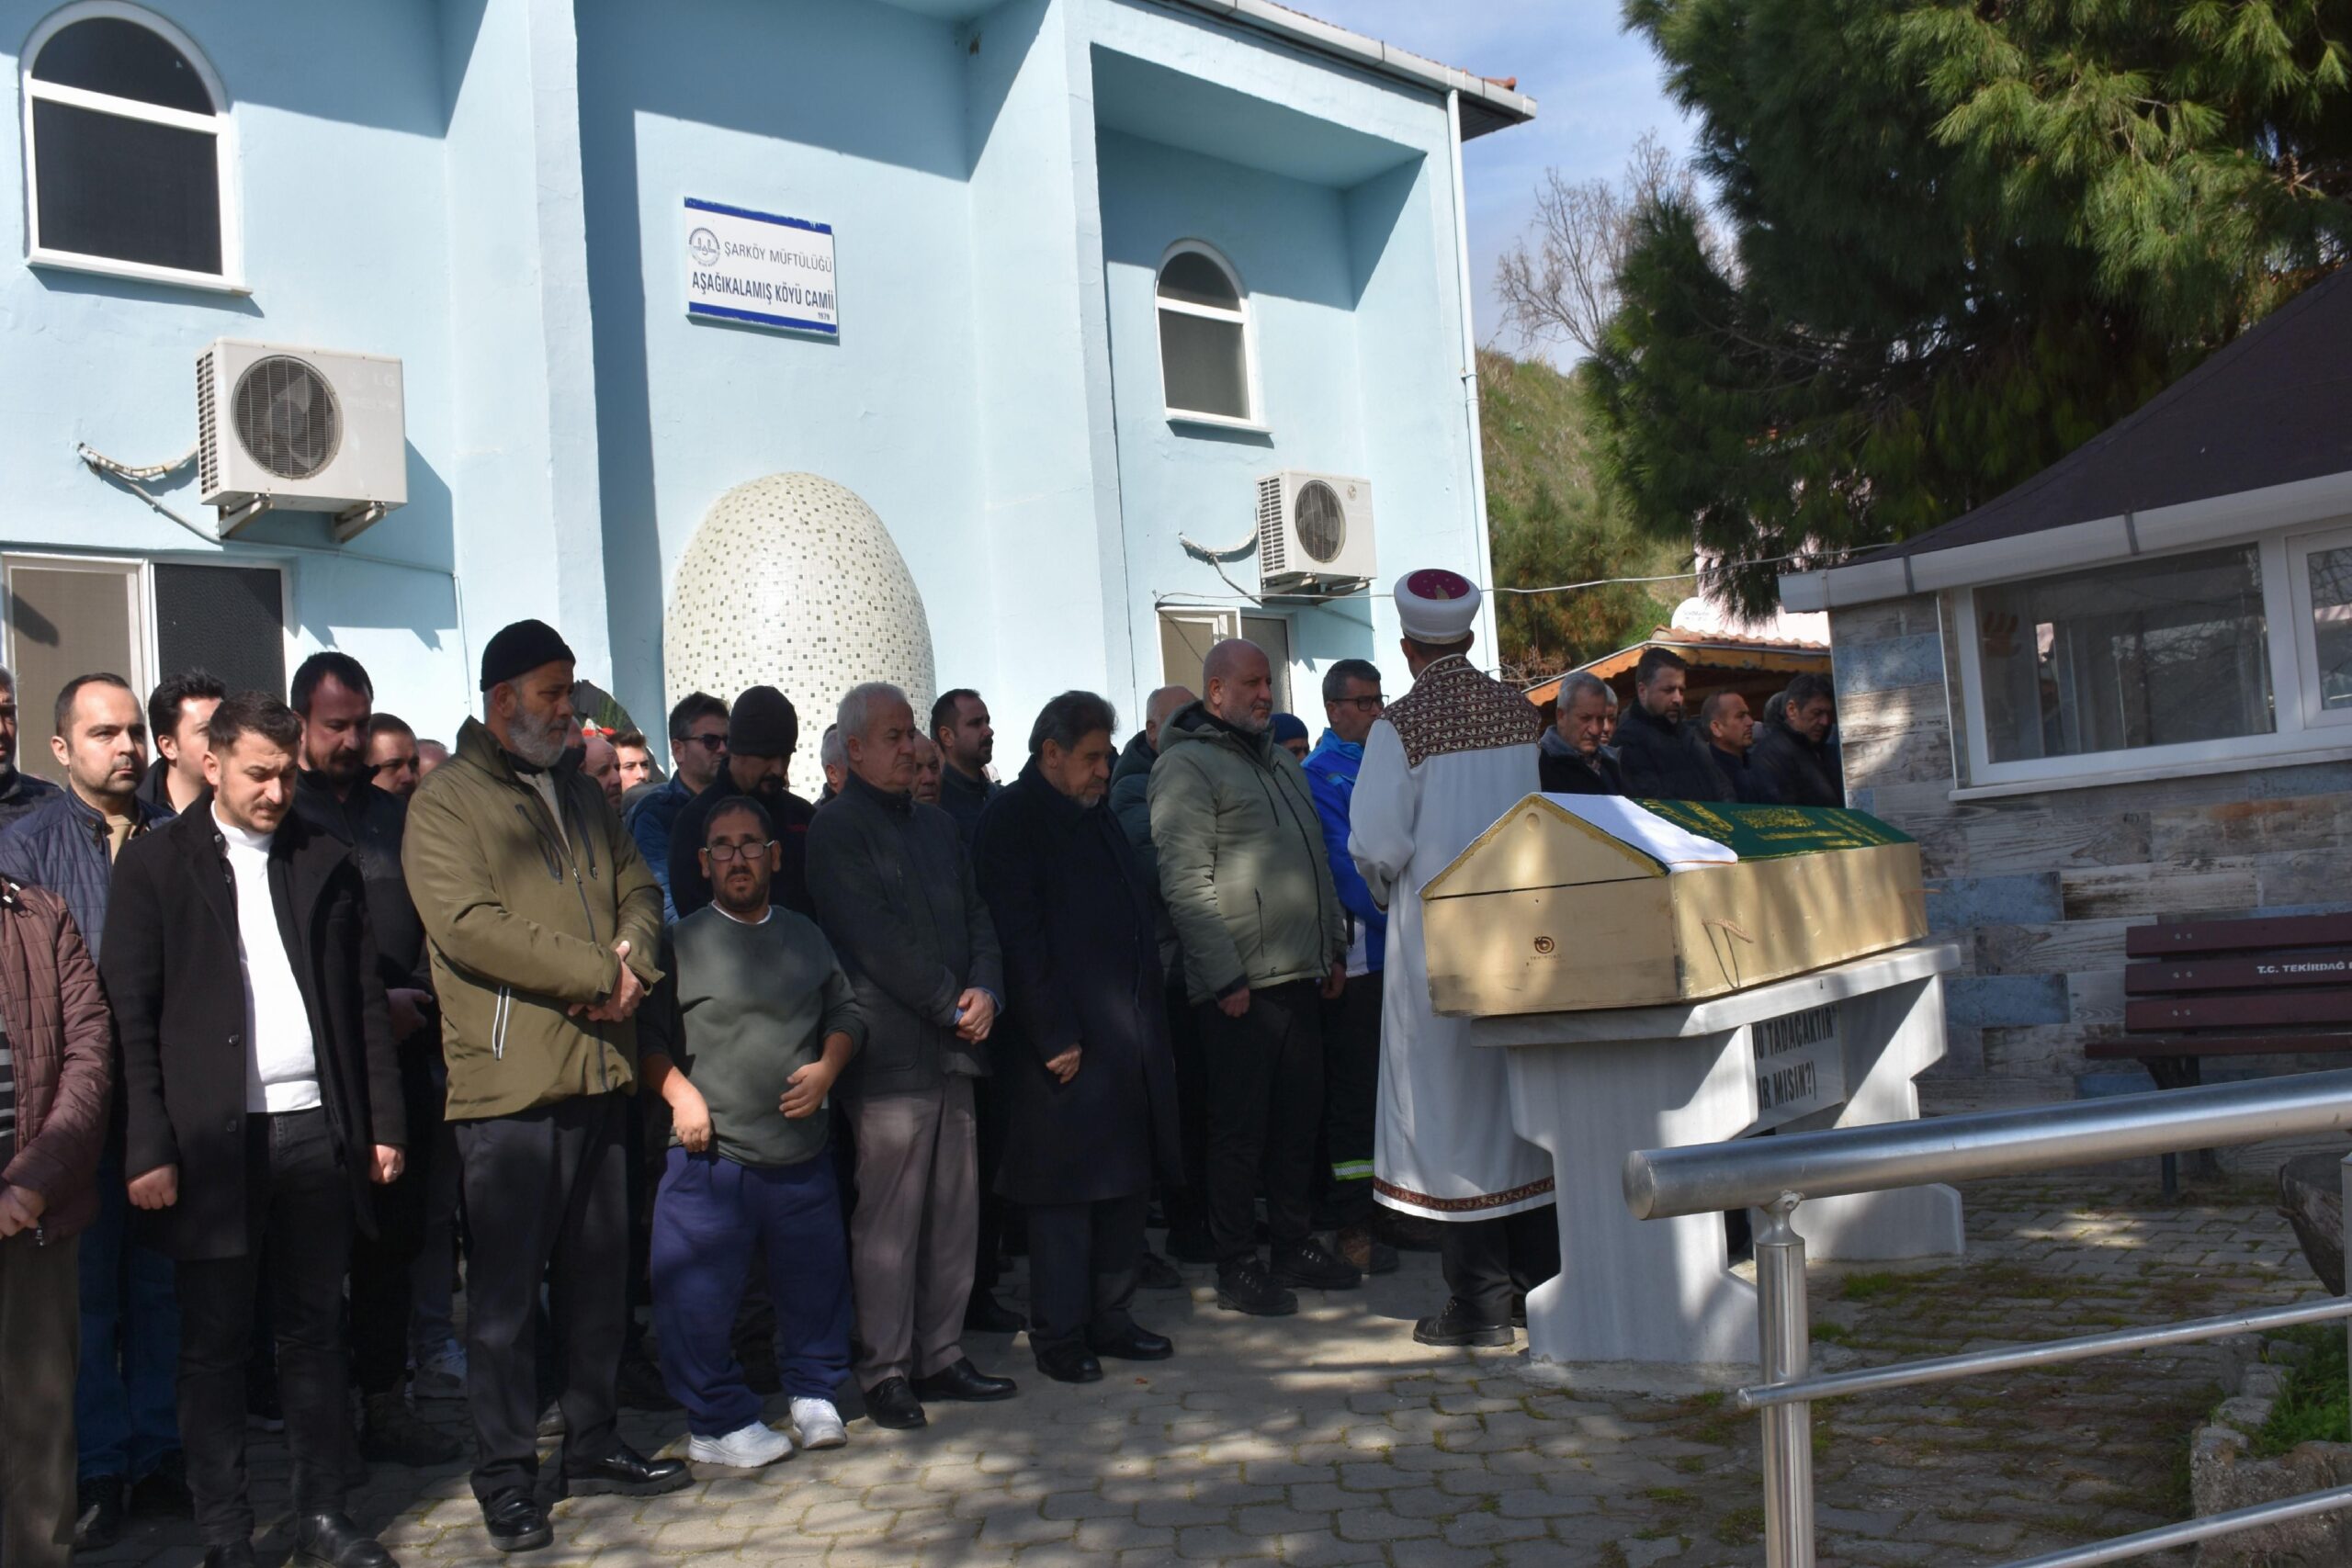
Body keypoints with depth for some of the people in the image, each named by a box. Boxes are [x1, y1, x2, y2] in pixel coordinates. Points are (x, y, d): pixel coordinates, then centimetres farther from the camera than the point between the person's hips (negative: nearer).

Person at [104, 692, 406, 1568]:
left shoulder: (326, 864, 10)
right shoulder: (155, 864, 1)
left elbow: (366, 1002, 10)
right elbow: (130, 1015, -3)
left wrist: (383, 1122, 5)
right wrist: (148, 1149, -10)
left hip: (317, 1132, 2)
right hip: (213, 1137, -2)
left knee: (314, 1333, 10)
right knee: (214, 1345, 7)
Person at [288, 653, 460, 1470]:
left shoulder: (395, 815, 16)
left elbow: (429, 922, 16)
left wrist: (417, 999, -1)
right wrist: (369, 1002, -11)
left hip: (401, 1055, 5)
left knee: (393, 1236, 8)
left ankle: (384, 1404, 17)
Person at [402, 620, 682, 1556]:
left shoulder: (579, 796, 18)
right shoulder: (447, 801, -6)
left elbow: (639, 889, 17)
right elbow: (467, 924, -18)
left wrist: (633, 961, -6)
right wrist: (596, 971, -16)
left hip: (600, 1073, 7)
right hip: (509, 1084, -7)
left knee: (599, 1275, 13)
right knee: (507, 1289, 1)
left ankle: (592, 1445, 26)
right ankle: (506, 1476, 12)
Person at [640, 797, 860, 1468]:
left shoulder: (805, 937, 13)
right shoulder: (681, 942, 1)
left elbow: (846, 1011, 15)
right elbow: (647, 1034, -1)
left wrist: (827, 1067, -2)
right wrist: (680, 1092, -14)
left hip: (803, 1155, 4)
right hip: (712, 1159, -3)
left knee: (816, 1285, 12)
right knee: (697, 1299, -2)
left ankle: (814, 1397, 32)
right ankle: (720, 1422, 15)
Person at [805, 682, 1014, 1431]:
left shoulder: (935, 824, 19)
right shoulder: (836, 829, -5)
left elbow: (976, 916, 15)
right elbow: (877, 940, -12)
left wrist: (985, 990, -3)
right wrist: (949, 1006, -11)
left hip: (952, 1046, 7)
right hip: (890, 1051, -7)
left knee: (955, 1213, 9)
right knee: (889, 1218, -3)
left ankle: (941, 1355, 19)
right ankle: (885, 1370, 7)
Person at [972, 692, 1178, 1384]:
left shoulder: (1097, 816, 18)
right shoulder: (1011, 820, -8)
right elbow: (1019, 939, -15)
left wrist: (1148, 1013, 14)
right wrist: (1053, 1037, -18)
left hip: (1130, 1037, 8)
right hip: (1066, 1043, -8)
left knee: (1127, 1183, 13)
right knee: (1065, 1189, -1)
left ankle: (1110, 1317, 25)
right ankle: (1059, 1336, 10)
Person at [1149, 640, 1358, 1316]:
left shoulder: (1280, 761, 19)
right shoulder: (1187, 767, -9)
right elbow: (1184, 885, -16)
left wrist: (1334, 948, 18)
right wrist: (1223, 977, -19)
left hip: (1300, 975, 8)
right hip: (1240, 984, -8)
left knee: (1300, 1118, 14)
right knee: (1240, 1127, -1)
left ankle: (1294, 1244, 27)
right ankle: (1237, 1267, 9)